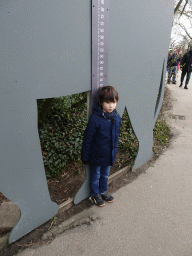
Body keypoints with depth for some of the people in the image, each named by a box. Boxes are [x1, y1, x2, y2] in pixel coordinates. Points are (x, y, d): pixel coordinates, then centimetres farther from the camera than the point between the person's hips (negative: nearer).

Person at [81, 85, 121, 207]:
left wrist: (114, 151, 15)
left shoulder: (117, 117, -6)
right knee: (96, 175, 17)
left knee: (105, 175, 24)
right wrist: (85, 157, -10)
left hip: (109, 154, 5)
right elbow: (88, 139, -16)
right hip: (97, 155, -5)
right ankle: (95, 194, 41)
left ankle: (103, 191, 48)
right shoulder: (95, 118, -25)